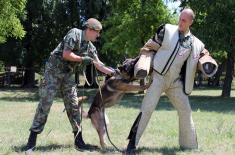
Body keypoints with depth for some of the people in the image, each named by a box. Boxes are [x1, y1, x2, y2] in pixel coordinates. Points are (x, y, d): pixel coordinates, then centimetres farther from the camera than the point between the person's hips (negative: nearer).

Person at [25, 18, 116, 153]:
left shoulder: (90, 47, 8)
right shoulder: (75, 33, -13)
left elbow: (99, 65, 12)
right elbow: (66, 54, -22)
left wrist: (114, 72, 4)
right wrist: (83, 59, -15)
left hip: (68, 74, 7)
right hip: (54, 70, -7)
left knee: (73, 105, 2)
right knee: (45, 103, -8)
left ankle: (79, 140, 7)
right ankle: (32, 140, -2)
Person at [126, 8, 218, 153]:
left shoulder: (196, 43, 7)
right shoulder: (167, 30, -2)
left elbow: (204, 56, 10)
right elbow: (150, 47, 1)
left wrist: (209, 64, -14)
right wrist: (143, 64, -11)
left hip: (176, 81, 4)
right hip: (158, 76, -4)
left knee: (185, 111, 8)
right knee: (147, 109, -12)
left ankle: (190, 145, 23)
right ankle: (133, 142, -6)